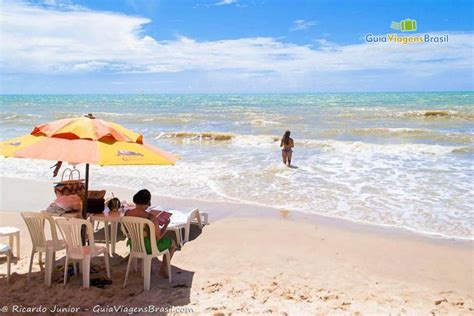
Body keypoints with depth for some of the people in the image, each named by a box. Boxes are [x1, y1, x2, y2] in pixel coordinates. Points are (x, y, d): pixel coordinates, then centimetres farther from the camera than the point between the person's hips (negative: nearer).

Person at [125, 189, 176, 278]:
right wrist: (166, 224, -5)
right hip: (148, 247, -6)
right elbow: (158, 237, -21)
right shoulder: (151, 218, -30)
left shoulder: (127, 213, -13)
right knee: (172, 243, 22)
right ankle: (163, 270, 31)